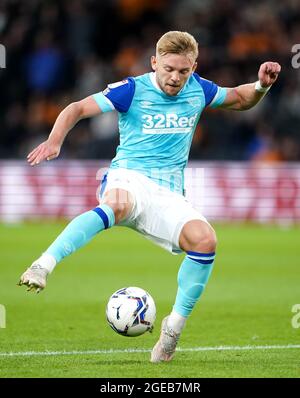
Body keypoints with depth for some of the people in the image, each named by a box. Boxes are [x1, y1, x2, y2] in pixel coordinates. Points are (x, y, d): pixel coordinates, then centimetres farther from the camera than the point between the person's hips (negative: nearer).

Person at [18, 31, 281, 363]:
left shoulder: (199, 90, 11)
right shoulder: (132, 90, -2)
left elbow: (240, 100, 29)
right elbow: (77, 109, -3)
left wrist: (261, 86, 7)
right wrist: (55, 141, -21)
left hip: (168, 195, 4)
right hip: (128, 178, -4)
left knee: (204, 239, -27)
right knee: (117, 205, -43)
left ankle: (174, 326, -11)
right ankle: (43, 265, -51)